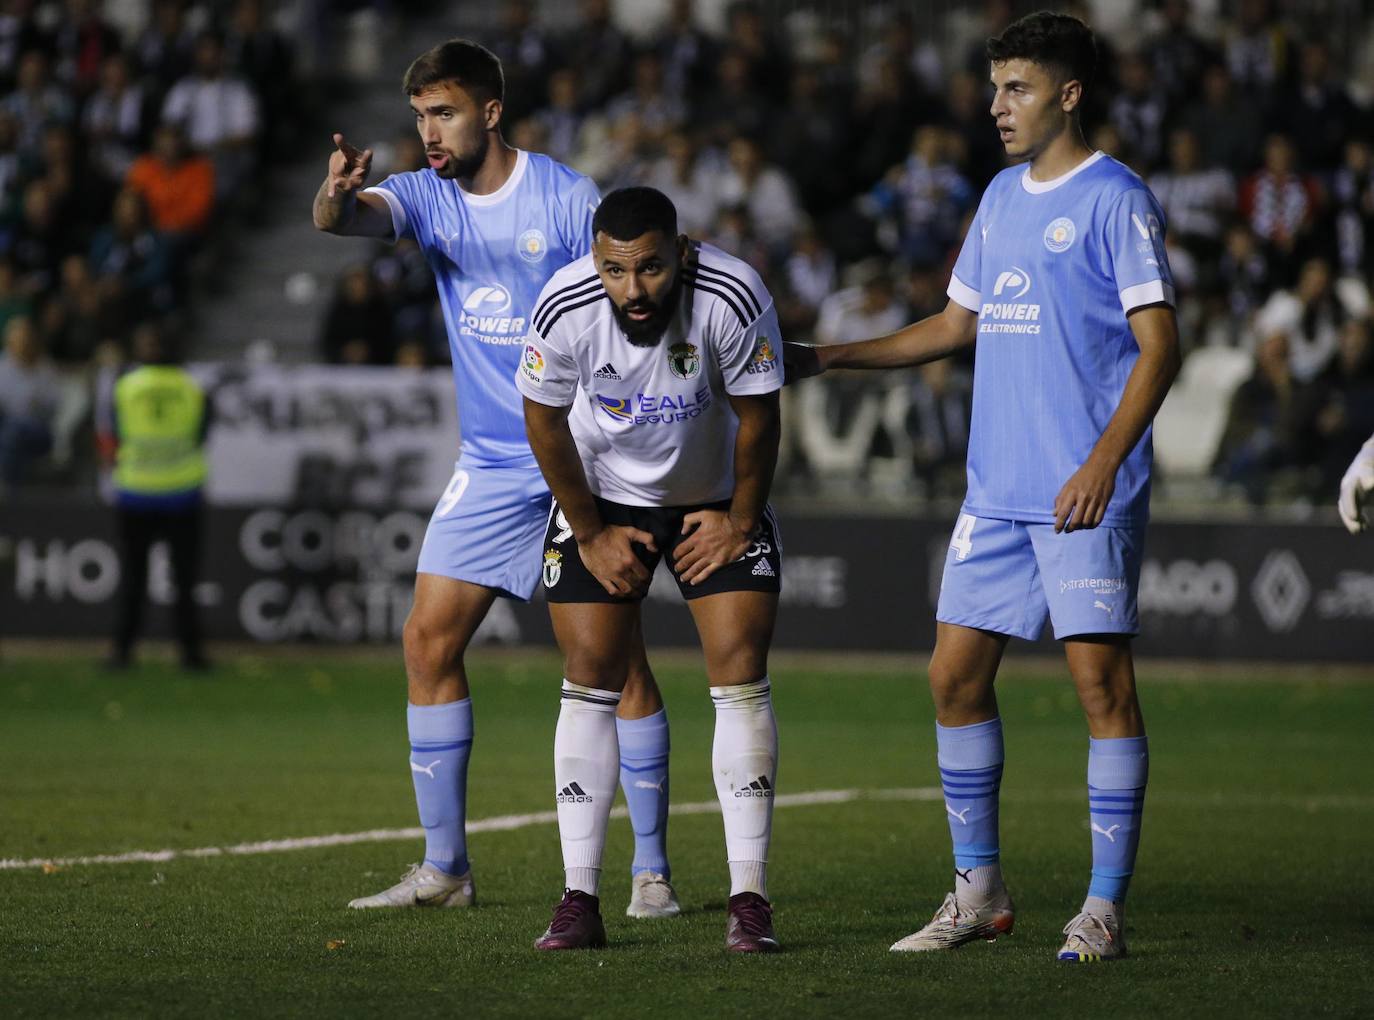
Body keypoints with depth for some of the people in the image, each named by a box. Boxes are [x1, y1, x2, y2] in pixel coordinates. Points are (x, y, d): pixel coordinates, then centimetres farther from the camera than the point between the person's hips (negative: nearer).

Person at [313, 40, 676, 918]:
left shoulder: (567, 198, -9)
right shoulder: (428, 197, 4)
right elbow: (350, 217, -16)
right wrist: (336, 196, -41)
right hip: (488, 468, 5)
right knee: (428, 645, 0)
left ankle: (652, 870, 2)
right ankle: (444, 868, 8)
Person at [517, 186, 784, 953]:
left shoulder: (734, 298, -30)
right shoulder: (564, 309, -26)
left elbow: (758, 416, -13)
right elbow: (545, 421, -8)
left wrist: (740, 521, -4)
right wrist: (591, 534, -4)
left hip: (716, 501, -1)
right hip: (602, 497, 1)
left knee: (741, 676, -10)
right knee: (590, 680, -5)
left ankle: (750, 898, -7)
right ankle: (581, 901, -2)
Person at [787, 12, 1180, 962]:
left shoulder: (1115, 199, -7)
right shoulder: (1002, 197, 16)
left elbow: (1159, 345, -12)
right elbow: (959, 321, 27)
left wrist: (1104, 460, -23)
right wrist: (831, 357, 22)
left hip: (1086, 492, -8)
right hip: (997, 490, 8)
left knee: (1100, 675, -8)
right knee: (955, 673, 6)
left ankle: (1105, 908, -4)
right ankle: (979, 891, 17)